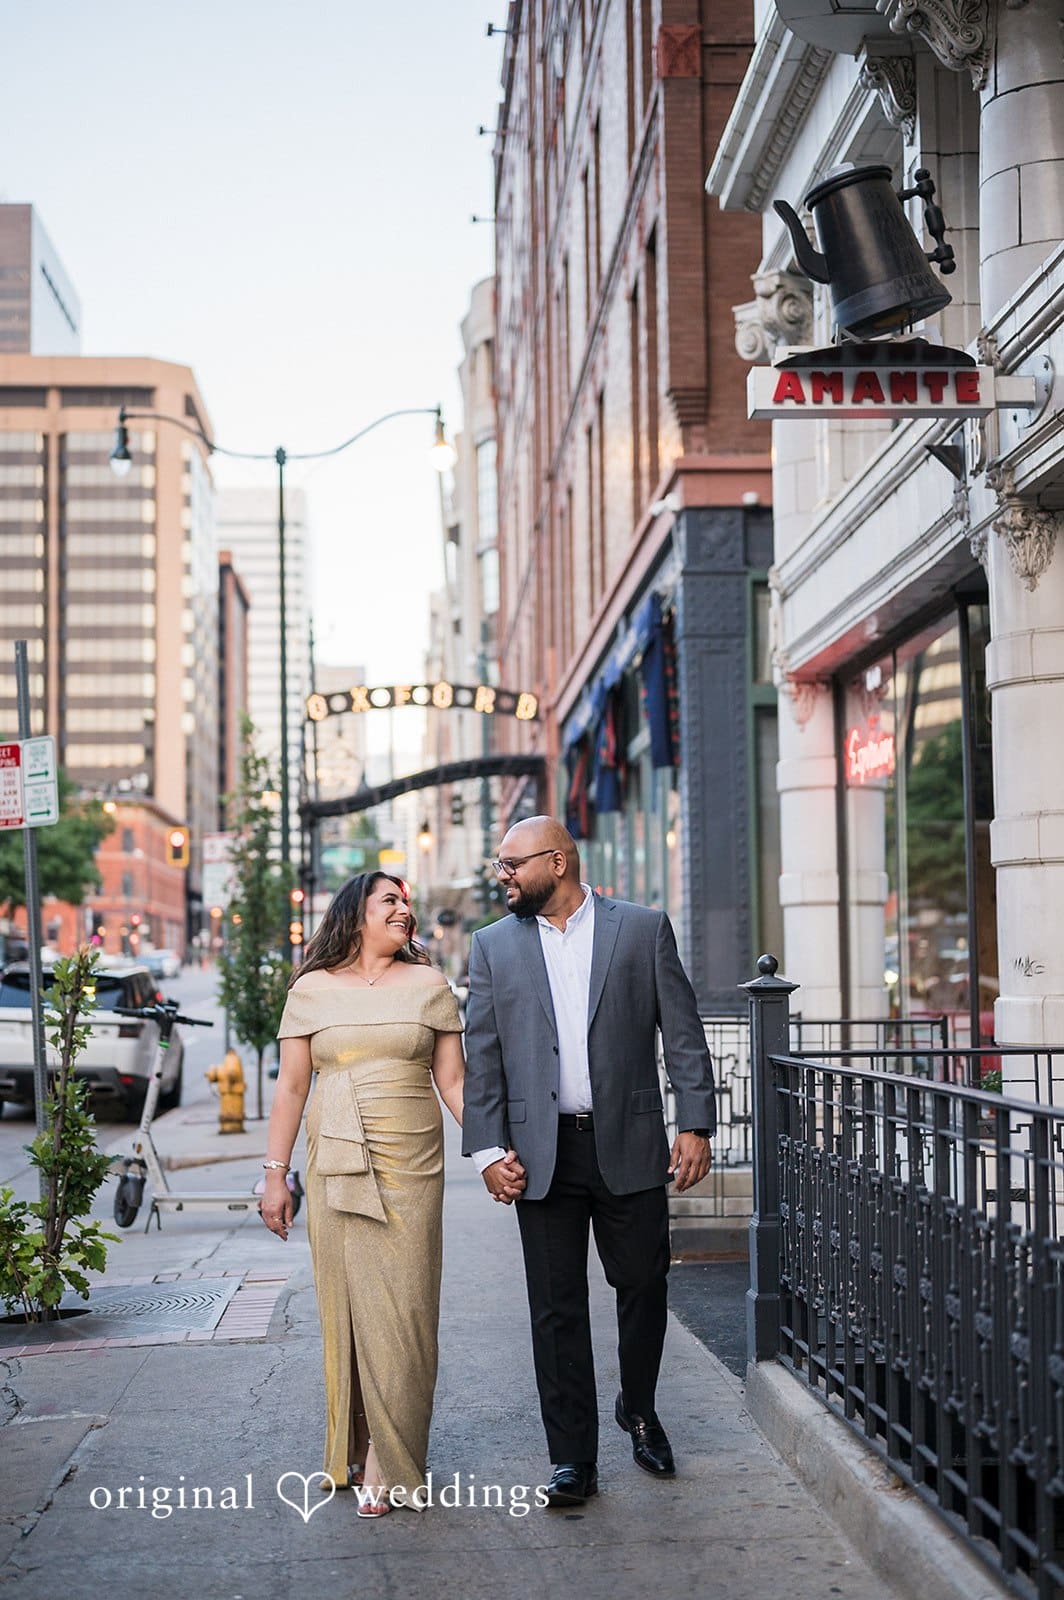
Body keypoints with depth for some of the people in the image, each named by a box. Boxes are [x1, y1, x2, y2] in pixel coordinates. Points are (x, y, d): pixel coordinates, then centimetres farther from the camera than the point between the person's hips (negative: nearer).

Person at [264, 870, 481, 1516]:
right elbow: (291, 1087, 9)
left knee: (401, 1312, -4)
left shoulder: (429, 985, 8)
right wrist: (276, 1173, 5)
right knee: (345, 1308, 3)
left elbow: (454, 1081, 7)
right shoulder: (314, 990, 8)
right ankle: (352, 1452, 16)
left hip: (412, 1169, -1)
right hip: (336, 1166, 1)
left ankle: (390, 1468, 2)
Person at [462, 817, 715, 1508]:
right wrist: (489, 1150, -1)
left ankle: (639, 1409, 33)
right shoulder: (494, 945, 8)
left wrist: (696, 1124, -6)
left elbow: (683, 1033, 2)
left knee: (644, 1286, 6)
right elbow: (482, 1057, 6)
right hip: (543, 1153, 1)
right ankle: (573, 1459, 11)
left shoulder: (644, 928, 3)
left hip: (630, 1145, -1)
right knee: (557, 1308, 2)